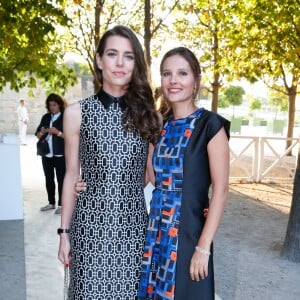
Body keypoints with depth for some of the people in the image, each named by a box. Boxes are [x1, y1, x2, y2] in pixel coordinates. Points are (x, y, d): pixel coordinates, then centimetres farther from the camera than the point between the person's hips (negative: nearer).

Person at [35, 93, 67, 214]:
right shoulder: (45, 117, 12)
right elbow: (37, 134, 14)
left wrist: (58, 132, -22)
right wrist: (42, 132, -7)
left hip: (61, 154, -6)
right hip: (47, 154, 6)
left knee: (61, 179, 0)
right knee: (49, 179, 13)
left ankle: (61, 204, 7)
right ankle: (51, 203, 24)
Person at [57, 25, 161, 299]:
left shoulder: (147, 113, 3)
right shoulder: (77, 113, -2)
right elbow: (72, 175, 2)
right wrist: (64, 231, 3)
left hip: (133, 223, 2)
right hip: (90, 223, -1)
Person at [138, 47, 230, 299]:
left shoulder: (210, 125, -10)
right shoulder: (161, 126, 8)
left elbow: (220, 189, -12)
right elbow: (154, 177, 12)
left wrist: (203, 247, -15)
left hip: (189, 229, -5)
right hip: (157, 229, 6)